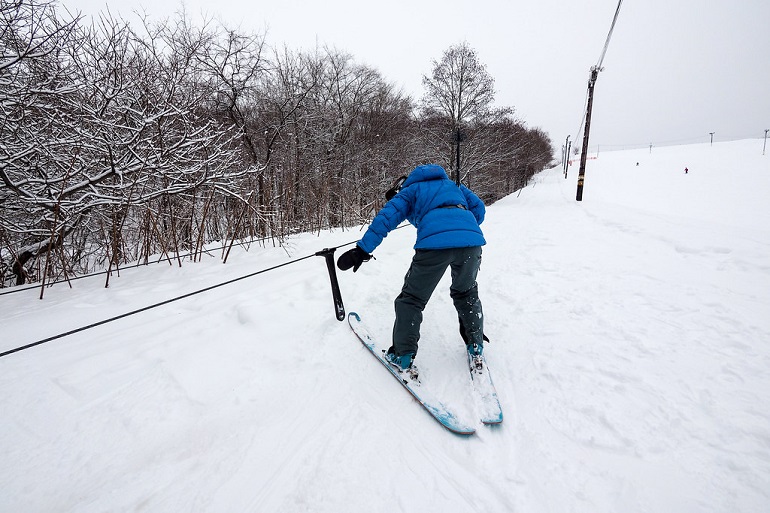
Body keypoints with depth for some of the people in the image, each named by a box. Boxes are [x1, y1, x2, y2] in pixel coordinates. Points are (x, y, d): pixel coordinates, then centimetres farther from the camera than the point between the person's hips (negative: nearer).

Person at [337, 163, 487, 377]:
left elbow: (387, 217, 7)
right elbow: (478, 207, 28)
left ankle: (404, 357, 17)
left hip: (435, 242, -4)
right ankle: (475, 348, 35)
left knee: (412, 299, 13)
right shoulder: (452, 185, 38)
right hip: (472, 239, 5)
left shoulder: (409, 191, 25)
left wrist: (363, 249, -1)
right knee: (466, 293, 29)